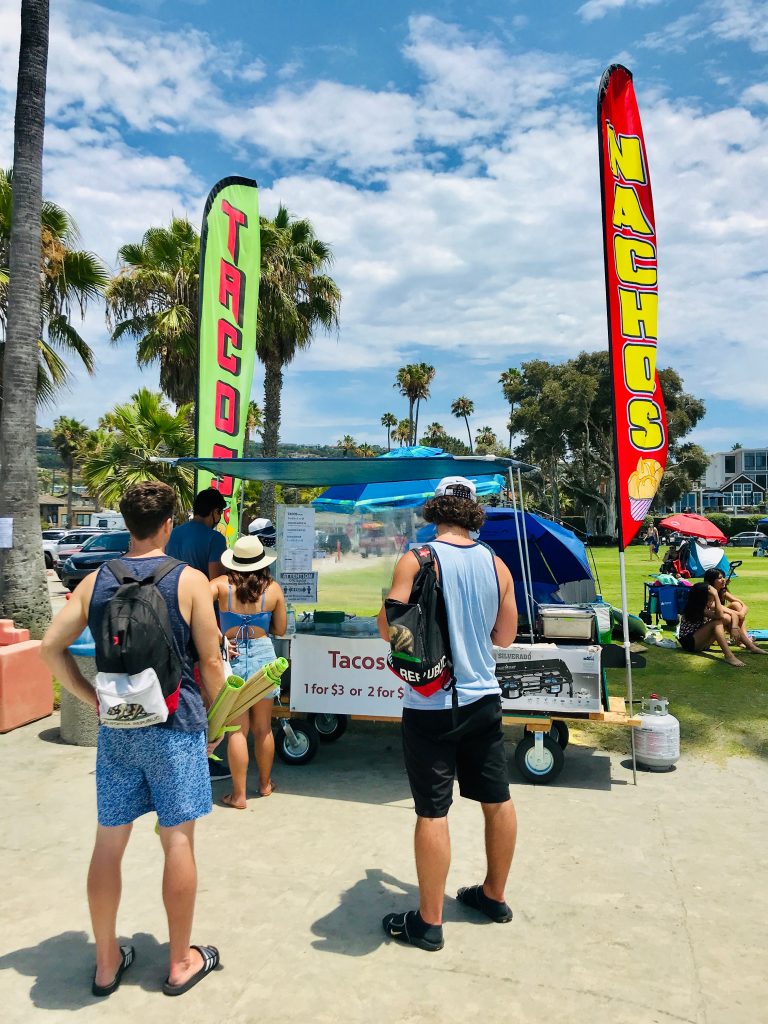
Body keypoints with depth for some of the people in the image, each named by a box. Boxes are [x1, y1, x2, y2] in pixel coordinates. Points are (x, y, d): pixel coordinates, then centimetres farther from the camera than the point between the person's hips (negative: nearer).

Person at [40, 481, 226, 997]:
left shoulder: (97, 580, 2)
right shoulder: (189, 580, -10)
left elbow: (51, 646, 4)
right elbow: (210, 661, -9)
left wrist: (94, 699, 9)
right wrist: (212, 720, 5)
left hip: (116, 727, 4)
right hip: (176, 725, -4)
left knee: (109, 842, 15)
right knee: (178, 840, 8)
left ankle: (107, 962, 31)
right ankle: (182, 962, 24)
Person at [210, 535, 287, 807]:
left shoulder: (222, 584, -5)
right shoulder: (273, 588, -3)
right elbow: (280, 629, 4)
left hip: (231, 659, -1)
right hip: (263, 655, 1)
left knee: (237, 730, 8)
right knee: (263, 728, 17)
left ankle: (238, 794, 15)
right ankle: (265, 783, 34)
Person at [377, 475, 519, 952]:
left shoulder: (417, 560, -14)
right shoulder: (496, 564, 0)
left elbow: (390, 630, -15)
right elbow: (505, 635, 8)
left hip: (432, 704, -5)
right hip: (483, 699, 5)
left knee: (433, 811, 5)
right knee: (498, 801, 18)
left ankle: (429, 922, 18)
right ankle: (494, 895, 37)